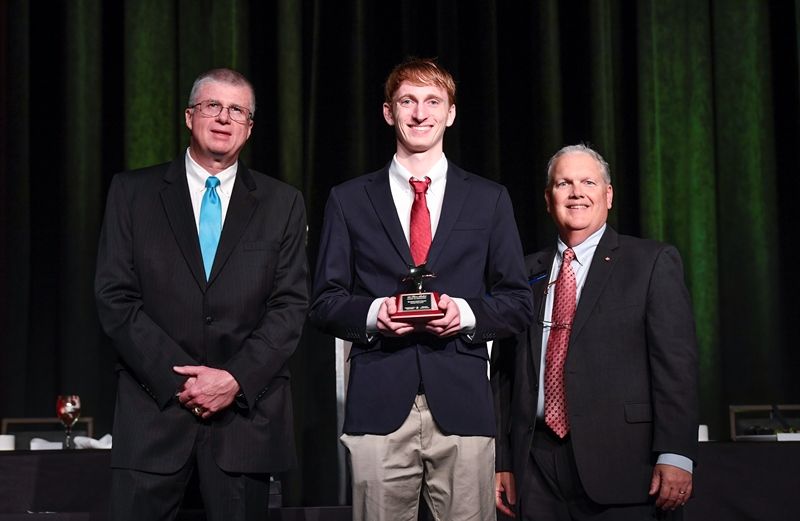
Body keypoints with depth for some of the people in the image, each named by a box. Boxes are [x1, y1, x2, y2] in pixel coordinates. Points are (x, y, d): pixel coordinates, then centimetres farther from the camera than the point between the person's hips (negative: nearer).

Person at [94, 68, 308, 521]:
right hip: (154, 408, 0)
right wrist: (178, 378, -10)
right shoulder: (133, 192, 6)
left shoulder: (282, 203, 8)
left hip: (246, 409, 1)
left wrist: (236, 379, -10)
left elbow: (290, 305, 3)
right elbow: (115, 299, -1)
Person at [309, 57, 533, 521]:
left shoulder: (489, 200, 13)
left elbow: (518, 304, 11)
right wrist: (372, 313, -10)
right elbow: (324, 303, 10)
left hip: (462, 407, 0)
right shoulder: (349, 200, 12)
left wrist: (466, 312, -9)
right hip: (378, 407, 0)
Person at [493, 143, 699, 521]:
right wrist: (504, 461, 10)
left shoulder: (653, 263, 3)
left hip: (621, 465, -3)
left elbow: (676, 364, -5)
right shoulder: (527, 273, 14)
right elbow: (507, 373, 14)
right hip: (538, 468, 3)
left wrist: (675, 456, -14)